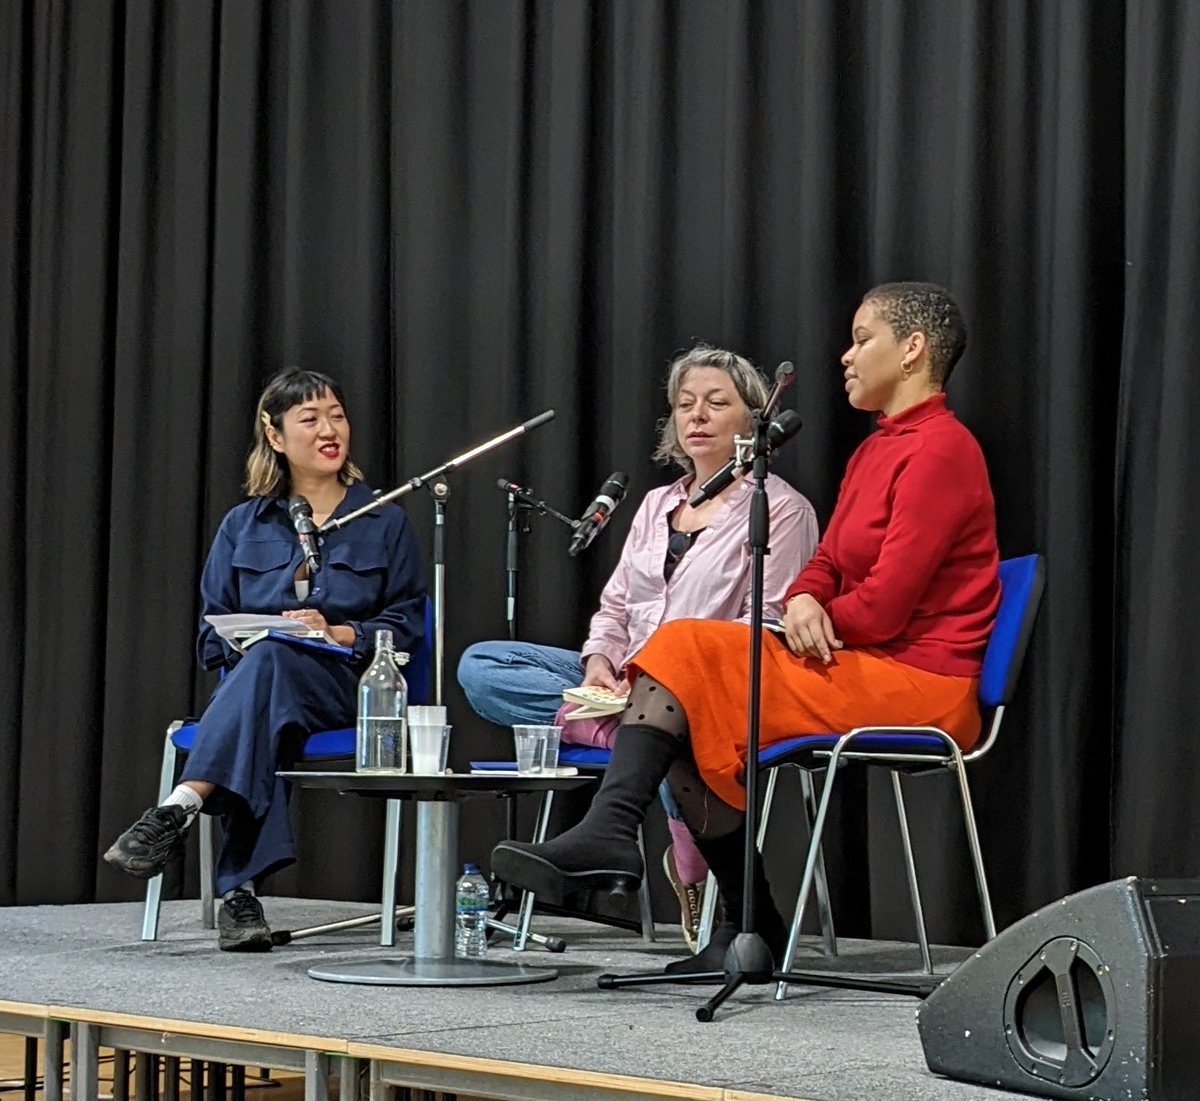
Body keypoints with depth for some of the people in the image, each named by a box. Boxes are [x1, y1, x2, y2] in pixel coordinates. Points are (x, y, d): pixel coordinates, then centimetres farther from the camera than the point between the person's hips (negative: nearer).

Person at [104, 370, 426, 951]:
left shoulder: (385, 521, 13)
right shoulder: (242, 526, 18)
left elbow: (406, 625, 6)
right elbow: (212, 634, 14)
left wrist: (338, 633, -12)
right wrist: (252, 636, -9)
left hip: (345, 688, -1)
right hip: (249, 683, 2)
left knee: (270, 661, -38)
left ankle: (180, 807, -53)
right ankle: (241, 890, -48)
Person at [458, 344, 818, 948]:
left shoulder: (780, 509, 1)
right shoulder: (656, 504, 22)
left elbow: (768, 626, -9)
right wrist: (599, 661, -4)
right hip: (627, 684, 7)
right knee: (480, 665, -10)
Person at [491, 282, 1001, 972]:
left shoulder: (940, 448, -11)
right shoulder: (876, 450, 21)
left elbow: (886, 603, -16)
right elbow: (828, 566, 17)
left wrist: (816, 619, 0)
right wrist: (804, 603, -7)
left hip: (918, 686, -9)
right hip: (859, 669, 9)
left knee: (689, 653, -17)